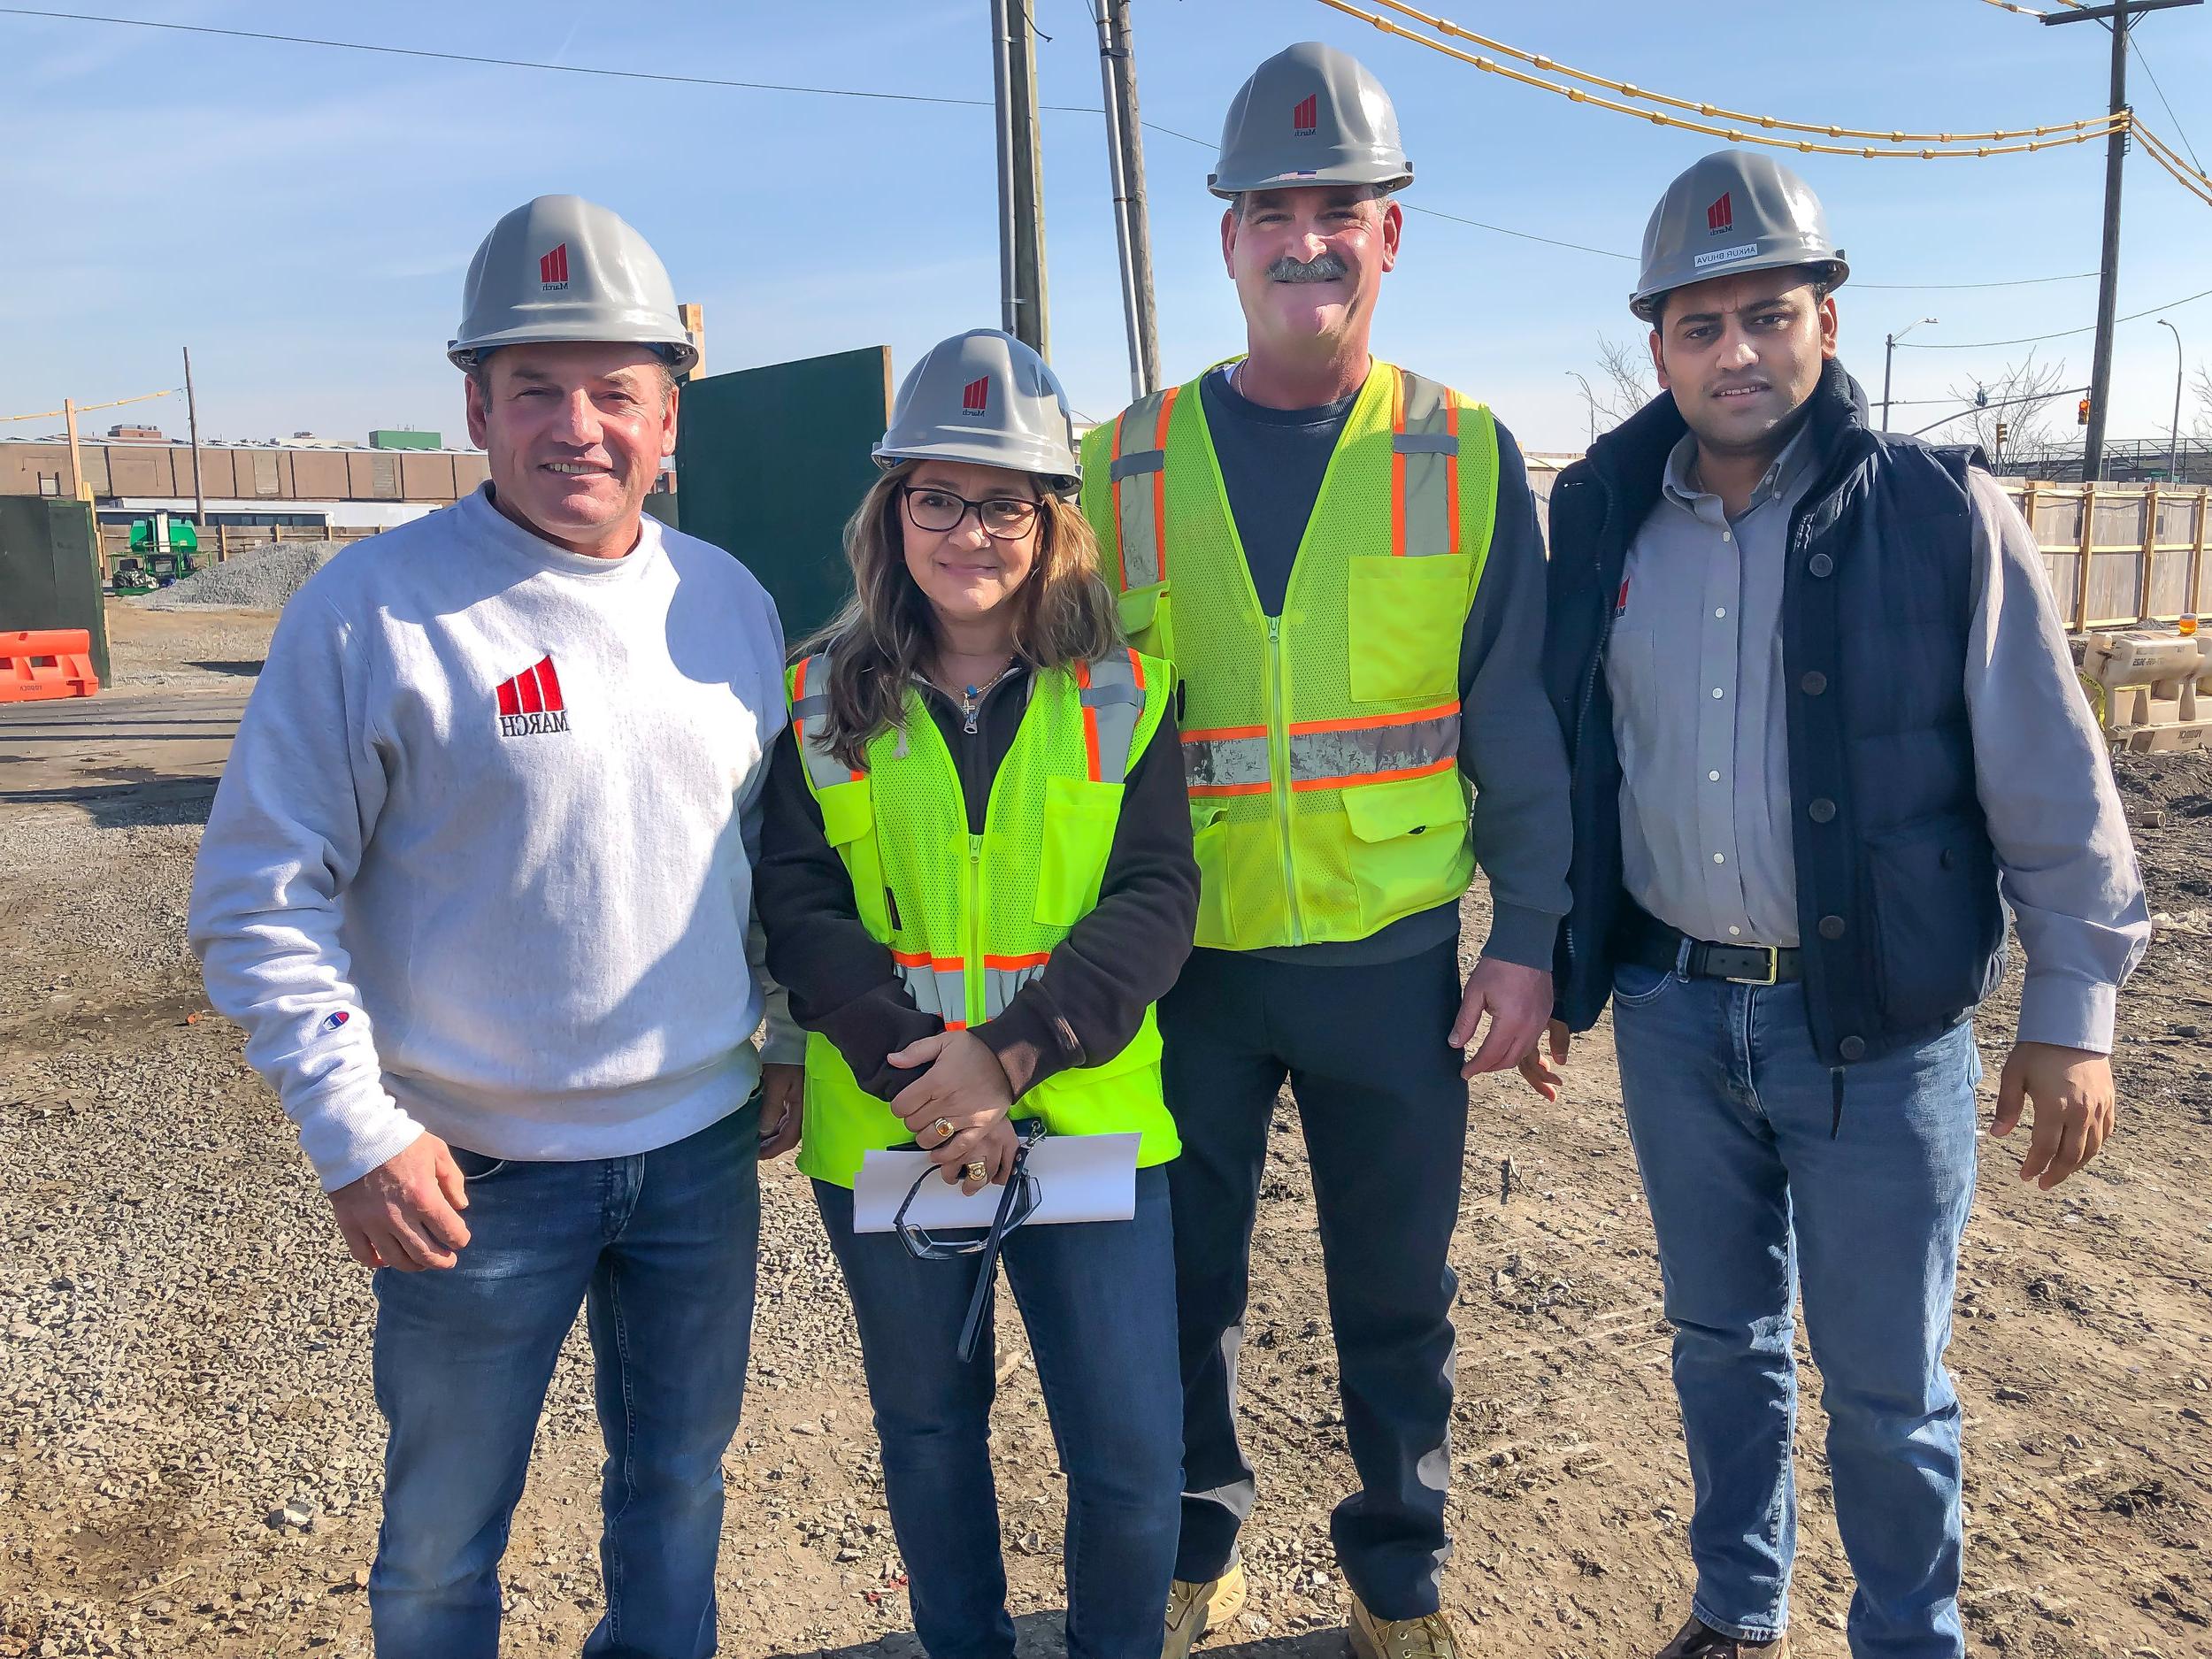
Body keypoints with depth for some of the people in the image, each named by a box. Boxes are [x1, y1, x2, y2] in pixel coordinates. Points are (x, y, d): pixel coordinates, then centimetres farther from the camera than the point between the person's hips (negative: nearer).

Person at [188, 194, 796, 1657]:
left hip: (704, 1150, 4)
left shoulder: (728, 601, 3)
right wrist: (353, 1128, -15)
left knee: (680, 1483, 22)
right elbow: (261, 893, -10)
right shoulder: (375, 606, -12)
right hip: (478, 1173, -4)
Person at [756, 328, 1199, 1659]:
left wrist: (1012, 1054, -20)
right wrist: (915, 1070, -19)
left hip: (1084, 1117, -1)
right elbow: (800, 905, -6)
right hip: (884, 1133, 1)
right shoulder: (824, 702, 1)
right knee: (928, 1431, 19)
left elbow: (1155, 898, -8)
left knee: (1132, 1452, 4)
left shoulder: (1123, 696, -1)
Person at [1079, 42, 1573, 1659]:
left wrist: (1528, 933, -3)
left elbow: (1518, 720, 2)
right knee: (1184, 1282, 14)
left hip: (1393, 957, 0)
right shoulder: (1132, 462, 1)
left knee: (1397, 1291, 14)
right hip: (1184, 960, 1)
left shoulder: (1463, 457, 0)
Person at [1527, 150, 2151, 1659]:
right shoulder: (1602, 518, 2)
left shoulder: (1942, 514, -9)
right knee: (1720, 1338, 19)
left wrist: (2074, 1010, -7)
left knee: (1885, 1383, 9)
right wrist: (1543, 965, 11)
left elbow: (2052, 784, -6)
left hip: (1879, 1022, -3)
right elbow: (1560, 761, 9)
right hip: (1673, 1009, 3)